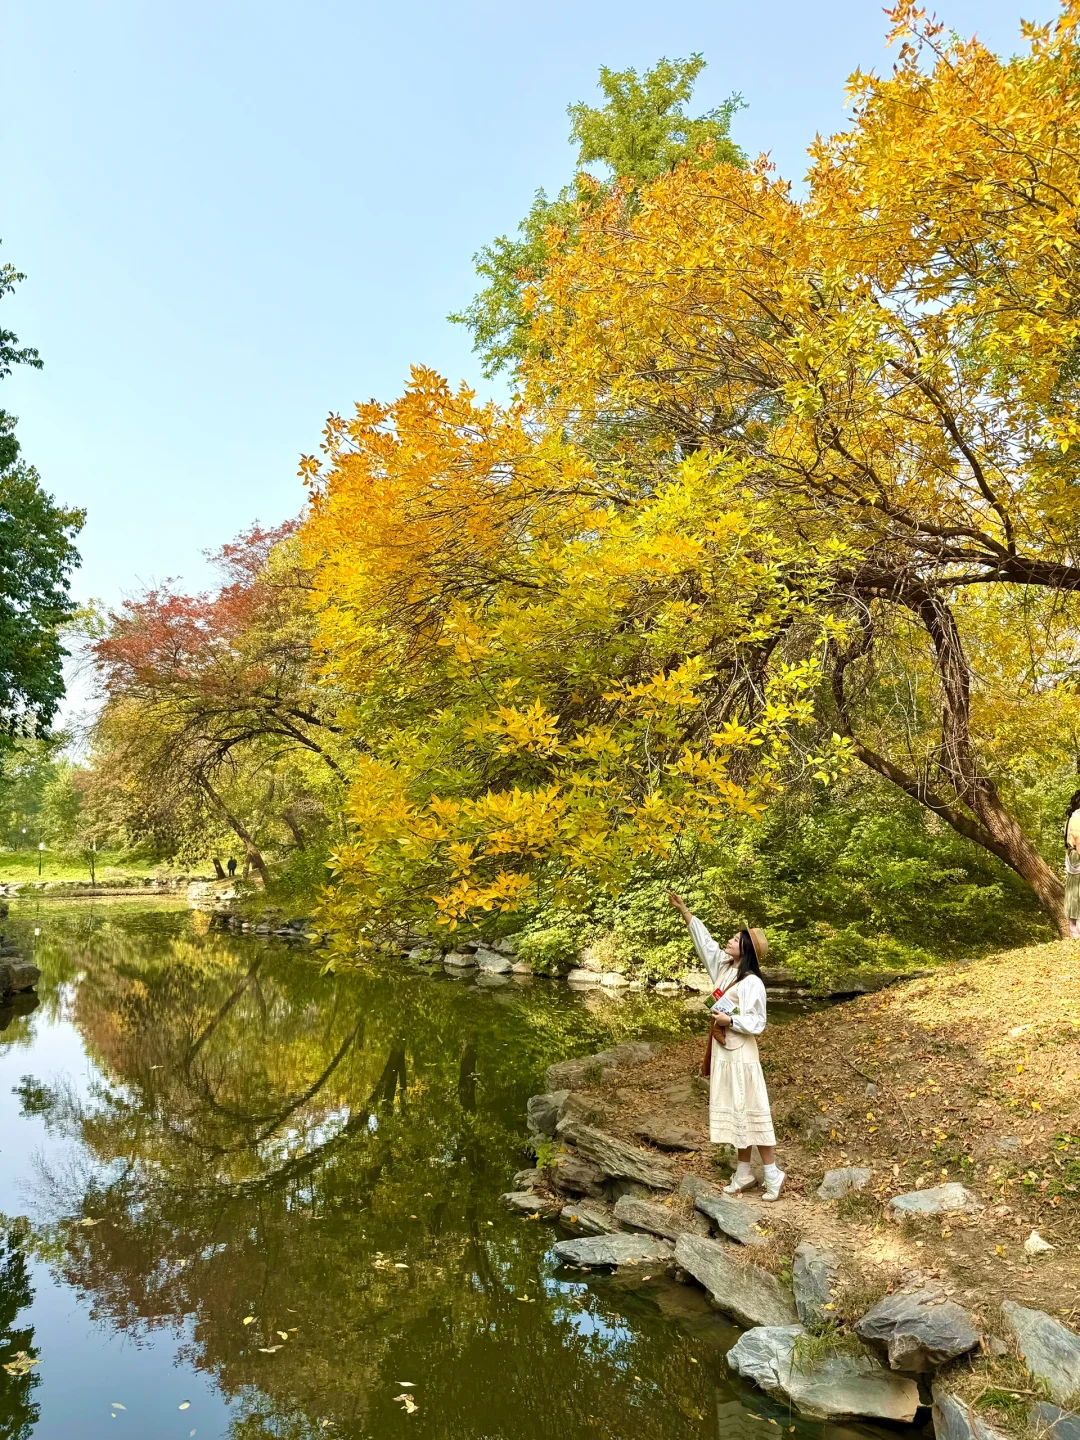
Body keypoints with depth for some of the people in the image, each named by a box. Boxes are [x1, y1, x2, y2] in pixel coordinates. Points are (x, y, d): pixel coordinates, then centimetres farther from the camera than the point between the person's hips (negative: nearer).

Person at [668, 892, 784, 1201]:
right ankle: (744, 1173, 24)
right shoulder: (724, 968, 4)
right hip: (721, 1052, 8)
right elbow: (704, 940, 10)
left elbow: (757, 1024, -17)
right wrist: (683, 910, 8)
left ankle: (773, 1174, 12)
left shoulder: (752, 983, -17)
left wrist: (729, 1020, -23)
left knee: (750, 1112, 0)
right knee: (733, 1112, 14)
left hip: (740, 1055, -8)